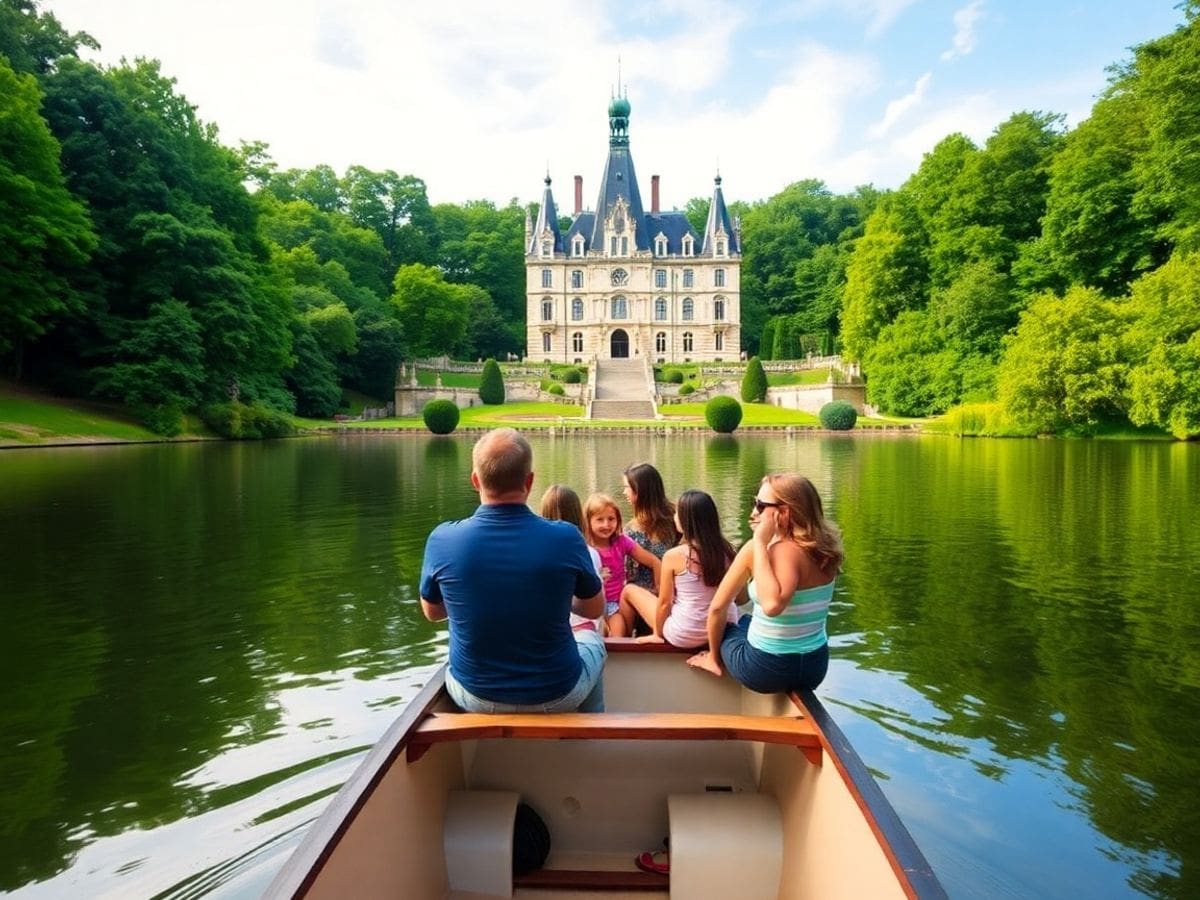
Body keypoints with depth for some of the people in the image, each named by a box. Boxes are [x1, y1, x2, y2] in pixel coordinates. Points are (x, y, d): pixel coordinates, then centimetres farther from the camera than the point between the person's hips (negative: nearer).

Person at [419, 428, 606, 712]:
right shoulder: (565, 538, -21)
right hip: (556, 696, -1)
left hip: (474, 696, 1)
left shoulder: (442, 540, -18)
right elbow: (595, 608, -2)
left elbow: (431, 612, 2)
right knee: (592, 641, 32)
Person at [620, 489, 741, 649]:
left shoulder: (673, 555, -19)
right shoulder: (725, 550, -6)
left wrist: (657, 633, 7)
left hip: (685, 636, -5)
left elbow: (664, 602, -11)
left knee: (629, 590, 16)